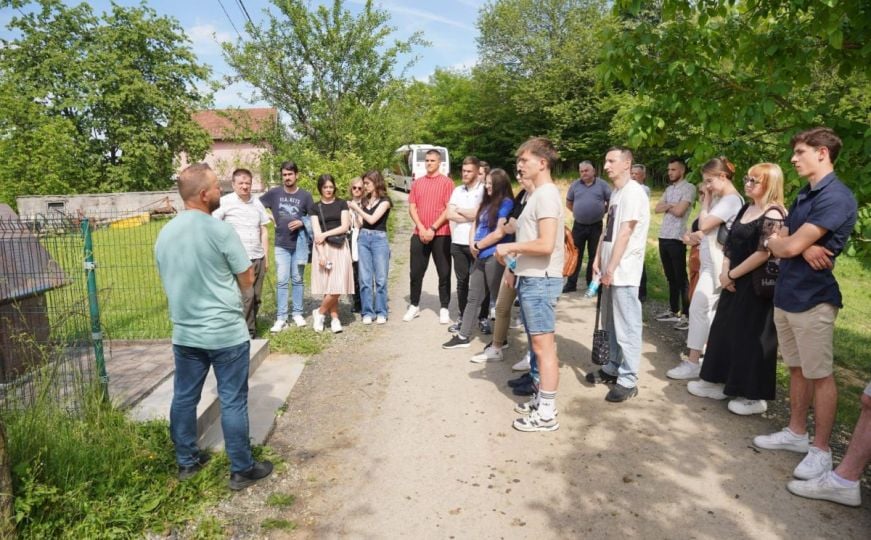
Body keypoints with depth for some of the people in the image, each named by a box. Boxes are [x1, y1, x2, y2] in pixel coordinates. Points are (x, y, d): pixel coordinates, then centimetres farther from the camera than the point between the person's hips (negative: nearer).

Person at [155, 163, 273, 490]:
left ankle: (186, 462, 33)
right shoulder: (220, 231, -17)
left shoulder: (164, 235, 4)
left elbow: (169, 282, 15)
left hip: (184, 333, 7)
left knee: (184, 398, 17)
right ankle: (242, 470, 16)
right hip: (226, 333, -6)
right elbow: (248, 280, -9)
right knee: (232, 402, 4)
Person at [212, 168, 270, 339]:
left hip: (258, 258, 5)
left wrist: (266, 256, 12)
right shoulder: (225, 202, -5)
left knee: (256, 297, 8)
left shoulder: (257, 203, 11)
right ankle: (247, 331, 3)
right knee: (247, 295, -10)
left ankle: (250, 329, 21)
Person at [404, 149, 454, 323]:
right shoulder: (417, 183, 11)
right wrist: (421, 228, -8)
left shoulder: (447, 182, -1)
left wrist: (432, 229, -13)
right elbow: (412, 208, 6)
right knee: (416, 272, 7)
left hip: (441, 235, -3)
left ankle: (444, 308, 12)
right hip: (419, 234, 3)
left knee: (444, 273, 2)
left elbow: (449, 209, -8)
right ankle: (414, 306, 20)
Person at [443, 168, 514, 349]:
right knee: (473, 297, 11)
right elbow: (475, 225, 16)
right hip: (480, 257, 8)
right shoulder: (486, 202, 16)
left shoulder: (506, 203, -10)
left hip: (495, 257, -8)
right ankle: (463, 336, 18)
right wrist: (472, 244, -2)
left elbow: (499, 233, -18)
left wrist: (478, 245, -7)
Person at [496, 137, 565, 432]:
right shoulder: (538, 194, 16)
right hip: (532, 278, 10)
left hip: (540, 281, -10)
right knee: (540, 344, 16)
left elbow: (545, 244, -24)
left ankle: (547, 413, 5)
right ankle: (542, 399, 28)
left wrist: (509, 247, -13)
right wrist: (516, 270, 18)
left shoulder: (546, 194, -15)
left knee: (544, 345, -4)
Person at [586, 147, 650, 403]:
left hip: (624, 271, -9)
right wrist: (598, 259, 10)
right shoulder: (615, 192, 16)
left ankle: (628, 380, 3)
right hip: (610, 269, 9)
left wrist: (611, 267, -18)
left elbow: (625, 233, -17)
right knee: (611, 323, 17)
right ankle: (613, 368, 30)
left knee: (627, 326, -3)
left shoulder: (633, 192, -12)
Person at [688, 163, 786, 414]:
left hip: (756, 286, -9)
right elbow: (731, 243, 13)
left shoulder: (773, 214, -16)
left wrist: (731, 275, -14)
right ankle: (718, 382, 30)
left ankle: (754, 396, 15)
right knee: (724, 330, 15)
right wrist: (724, 273, -1)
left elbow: (763, 254, -22)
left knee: (750, 337, 0)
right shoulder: (745, 209, 12)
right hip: (735, 283, 9)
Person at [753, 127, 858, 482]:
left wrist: (775, 241, 2)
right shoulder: (803, 196, 14)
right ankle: (796, 433, 29)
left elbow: (789, 246, -21)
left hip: (813, 299, -9)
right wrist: (803, 247, -13)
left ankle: (821, 450, 13)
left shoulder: (836, 197, -16)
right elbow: (779, 245, 10)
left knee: (819, 375, 2)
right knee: (797, 369, 17)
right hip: (785, 295, 9)